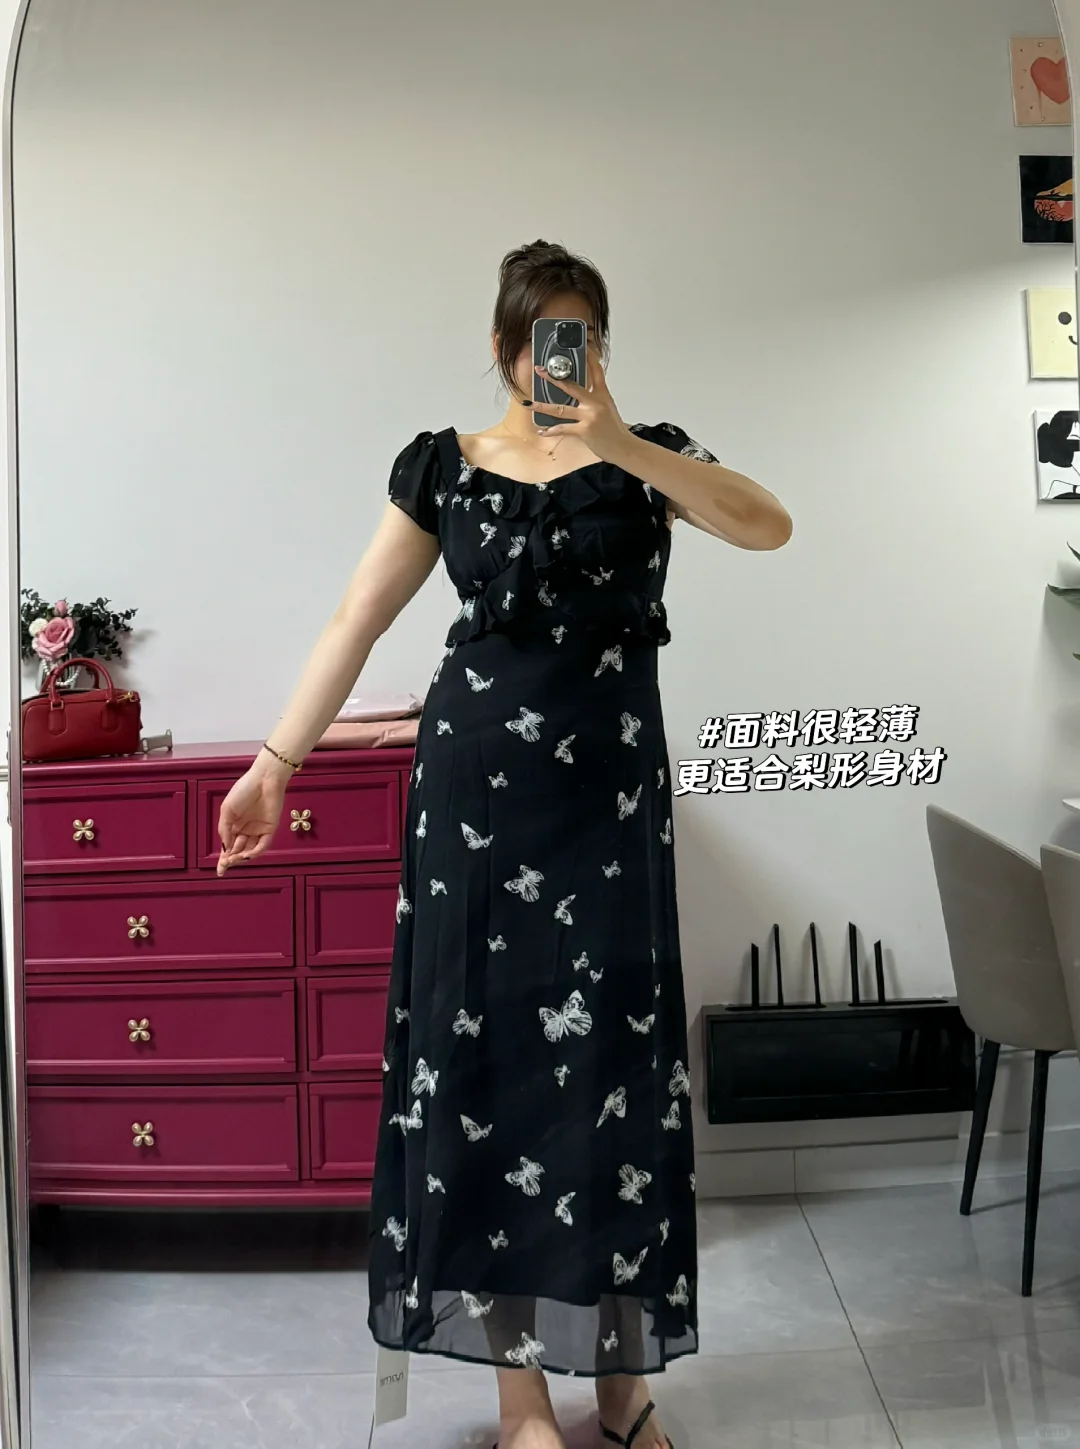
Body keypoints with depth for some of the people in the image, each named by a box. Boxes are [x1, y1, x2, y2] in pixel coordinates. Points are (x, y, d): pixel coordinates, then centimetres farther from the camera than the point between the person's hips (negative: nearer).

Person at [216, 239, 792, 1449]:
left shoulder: (647, 453, 8)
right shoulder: (443, 466, 7)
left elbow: (769, 525, -10)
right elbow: (358, 620, 5)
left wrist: (621, 445, -18)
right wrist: (275, 762, 0)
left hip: (612, 785, 1)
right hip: (476, 782, 0)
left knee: (613, 1057, 4)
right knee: (482, 1048, 2)